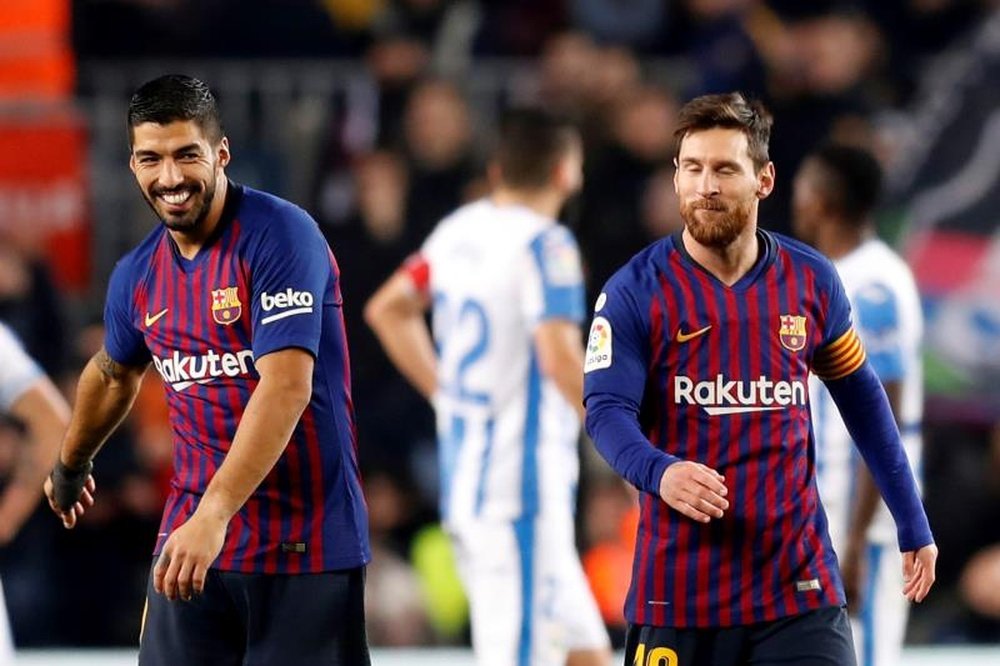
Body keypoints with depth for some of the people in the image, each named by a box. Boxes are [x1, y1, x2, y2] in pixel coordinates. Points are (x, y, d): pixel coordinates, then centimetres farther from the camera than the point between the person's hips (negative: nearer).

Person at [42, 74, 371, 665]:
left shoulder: (281, 236, -13)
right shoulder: (137, 276, 7)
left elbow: (286, 388, -23)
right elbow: (114, 373, 30)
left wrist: (213, 516, -30)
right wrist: (70, 465, 45)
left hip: (306, 548, -5)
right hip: (190, 542, 5)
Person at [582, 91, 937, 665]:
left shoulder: (812, 280, 5)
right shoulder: (637, 291, -4)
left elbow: (861, 398, 16)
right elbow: (607, 410, -11)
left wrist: (913, 526, 17)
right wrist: (660, 472, -33)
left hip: (799, 586, 1)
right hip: (678, 591, -1)